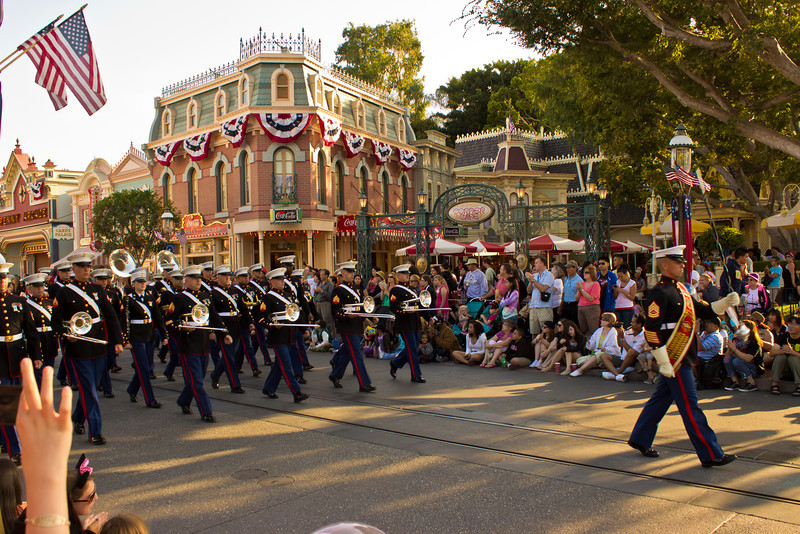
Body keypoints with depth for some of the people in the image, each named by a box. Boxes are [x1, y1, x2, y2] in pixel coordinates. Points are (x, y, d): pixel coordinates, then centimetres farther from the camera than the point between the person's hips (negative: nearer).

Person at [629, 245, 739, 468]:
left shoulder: (679, 289, 14)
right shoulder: (659, 293, -17)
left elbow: (702, 311, 18)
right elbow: (651, 331, -22)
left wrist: (725, 303, 1)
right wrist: (664, 363, -22)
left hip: (683, 357, 10)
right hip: (674, 358, -10)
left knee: (661, 399, 16)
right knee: (689, 406, -3)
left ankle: (640, 439, 28)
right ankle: (711, 455, 4)